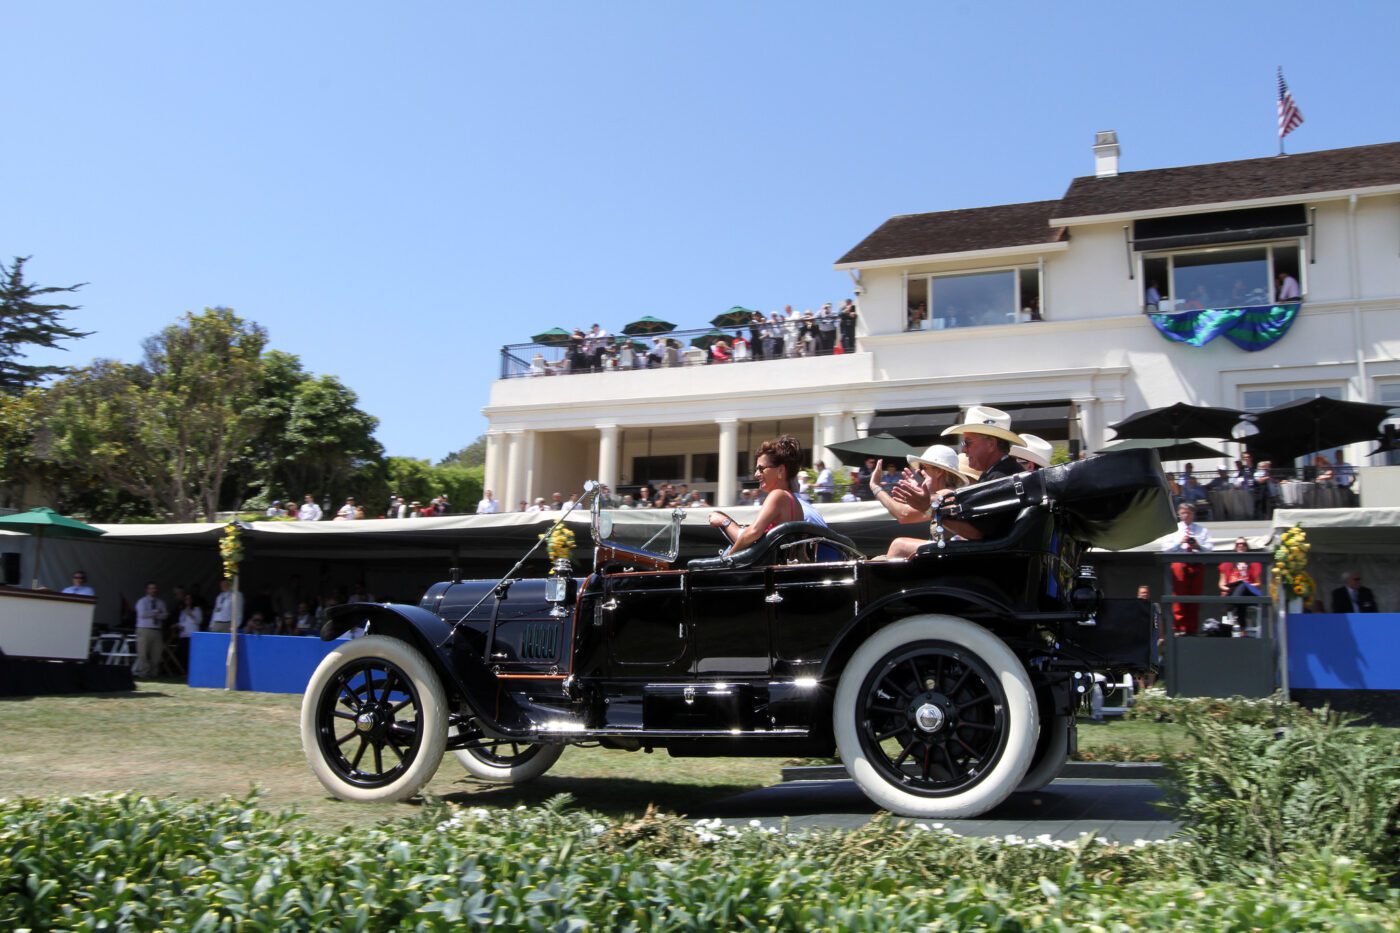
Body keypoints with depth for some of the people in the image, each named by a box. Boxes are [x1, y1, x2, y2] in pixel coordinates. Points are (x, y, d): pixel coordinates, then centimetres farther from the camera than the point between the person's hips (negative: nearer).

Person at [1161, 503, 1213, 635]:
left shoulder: (1202, 530, 13)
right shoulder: (1174, 529, 10)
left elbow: (1209, 547, 1)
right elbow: (1166, 548, 2)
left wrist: (1198, 546, -18)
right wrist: (1180, 542, -12)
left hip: (1197, 564, 1)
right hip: (1179, 563, -1)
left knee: (1195, 598, 3)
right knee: (1179, 597, -5)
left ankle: (1192, 629, 9)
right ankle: (1179, 628, -2)